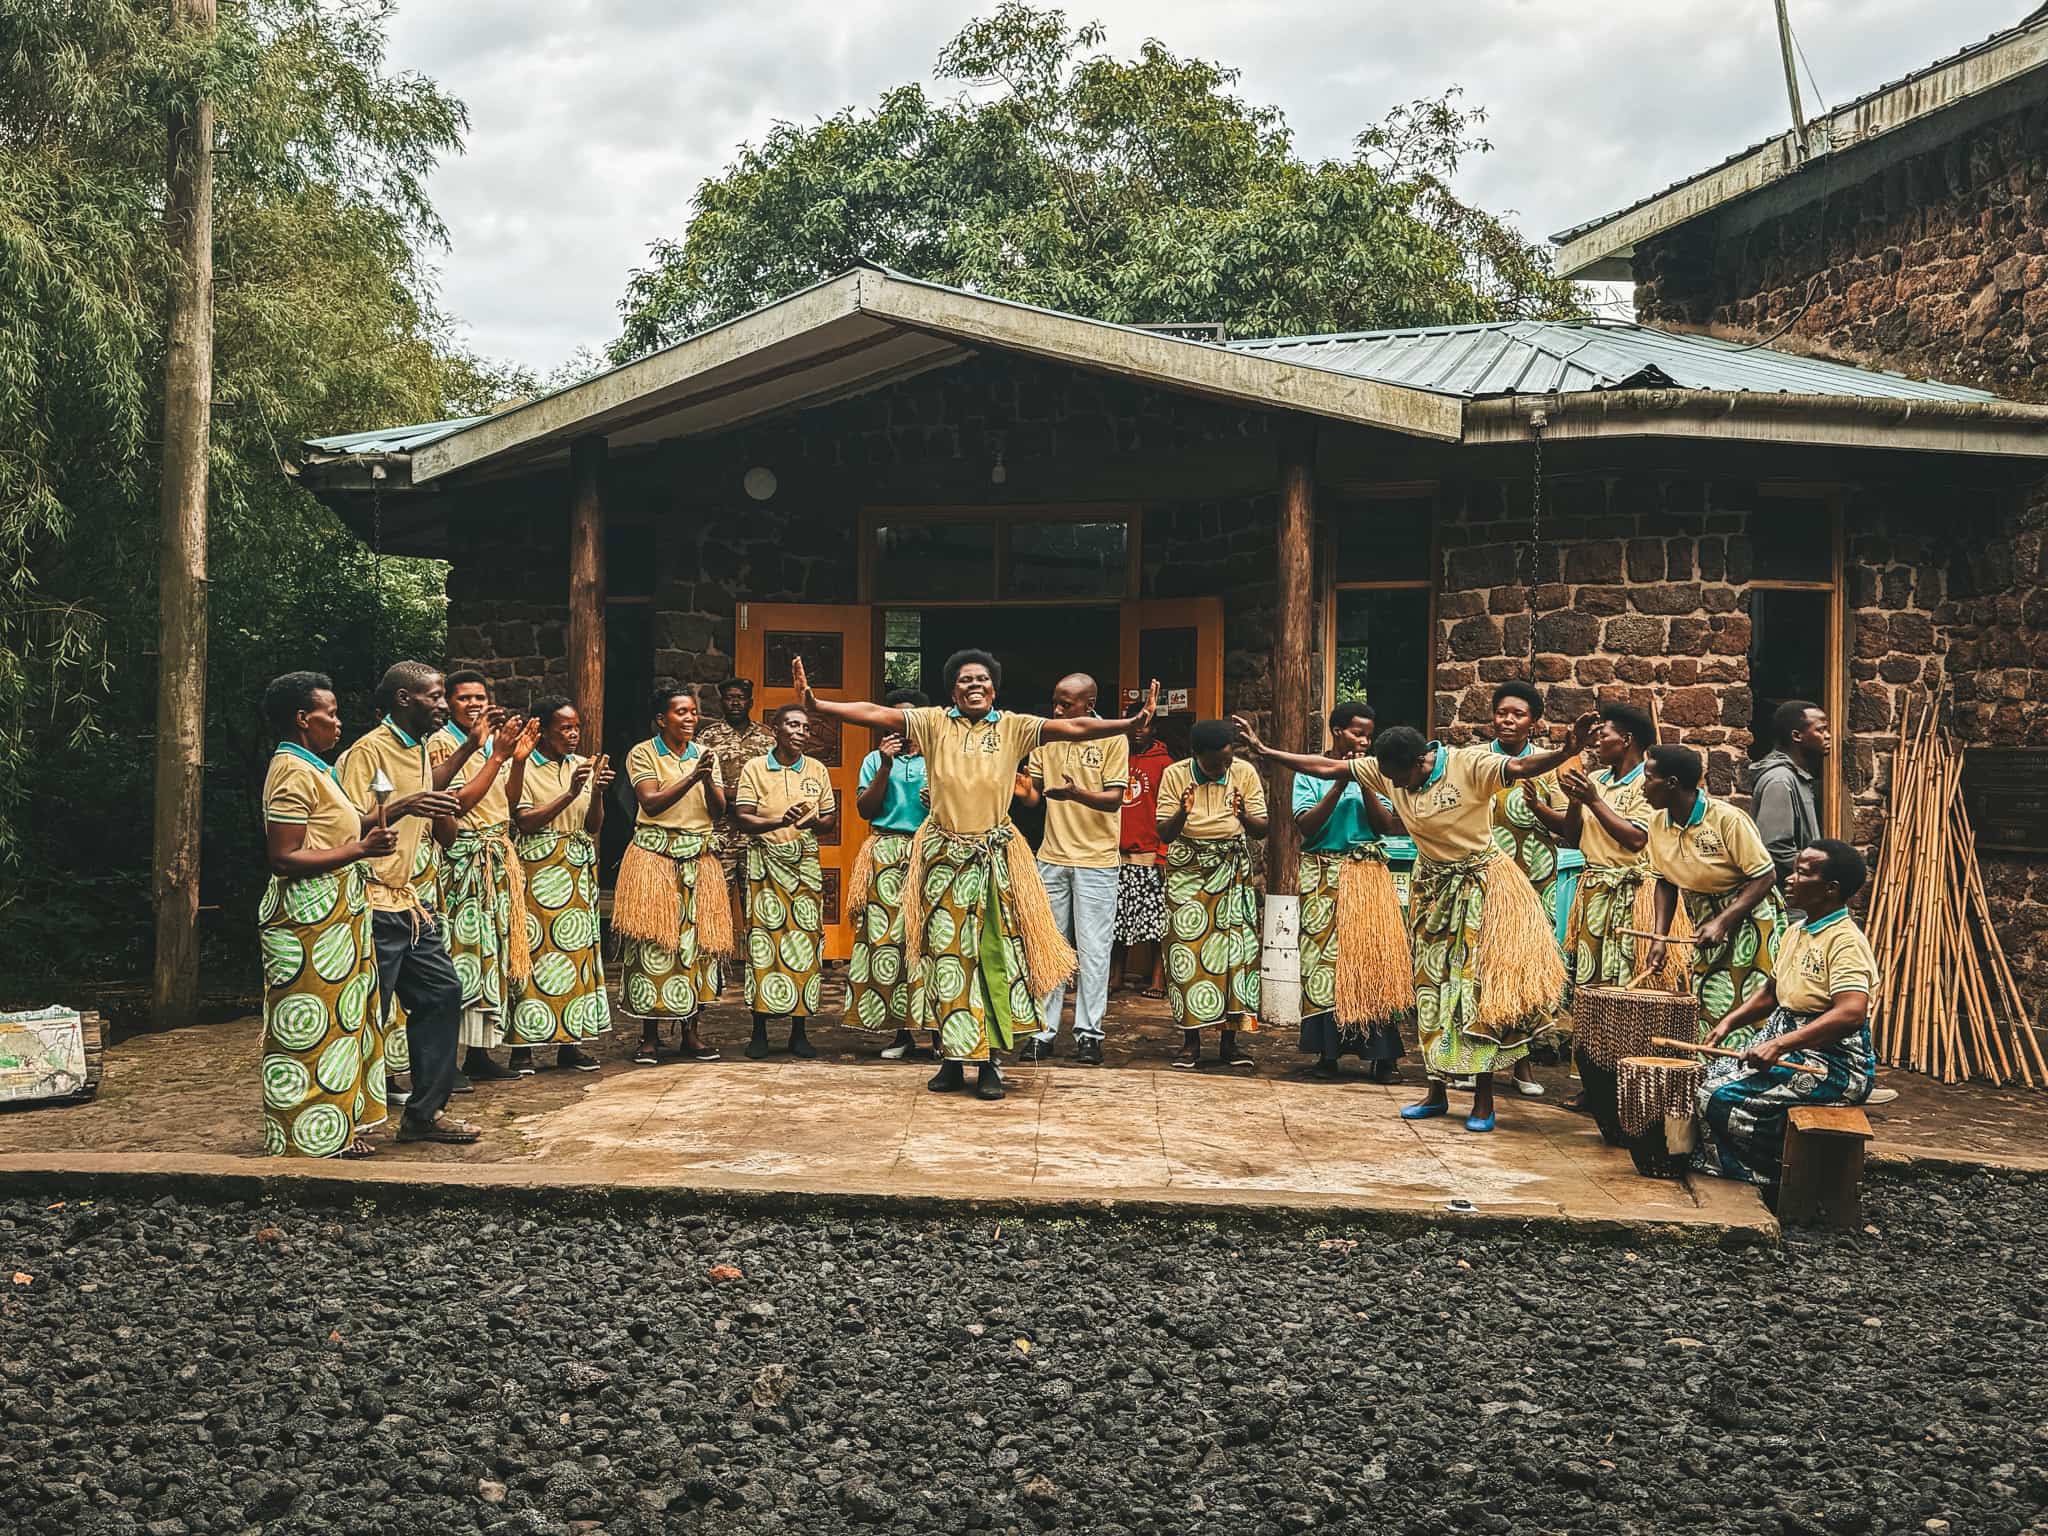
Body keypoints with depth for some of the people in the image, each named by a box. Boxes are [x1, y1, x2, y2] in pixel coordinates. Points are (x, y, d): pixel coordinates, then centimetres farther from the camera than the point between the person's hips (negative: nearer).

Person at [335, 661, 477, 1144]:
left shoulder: (420, 752, 16)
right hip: (374, 904, -9)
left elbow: (445, 832, 23)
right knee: (368, 1018, -5)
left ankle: (425, 1112, 19)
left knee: (441, 993, 10)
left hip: (409, 901, 9)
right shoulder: (368, 751, -11)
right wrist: (402, 807, -33)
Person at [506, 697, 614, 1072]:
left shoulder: (583, 766, 11)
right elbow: (525, 822, -13)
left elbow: (593, 827, 8)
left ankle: (569, 1040, 9)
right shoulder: (524, 767, -3)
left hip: (579, 869, 5)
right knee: (534, 949, -6)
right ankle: (523, 1044, 0)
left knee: (578, 949, 3)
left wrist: (597, 792, -9)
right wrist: (570, 794, -18)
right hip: (538, 869, -5)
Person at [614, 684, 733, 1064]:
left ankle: (692, 1034, 9)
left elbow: (719, 811, 5)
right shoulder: (642, 754, 1)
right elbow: (651, 803, -12)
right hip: (655, 857, -4)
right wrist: (691, 777, -20)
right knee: (653, 942, -5)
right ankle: (650, 1036, 2)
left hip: (700, 858, 4)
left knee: (698, 941, 2)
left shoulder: (704, 755, 13)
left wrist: (708, 780, -13)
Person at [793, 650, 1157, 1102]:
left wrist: (1132, 723, -23)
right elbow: (876, 714, -10)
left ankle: (989, 1063, 9)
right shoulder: (934, 724, 1)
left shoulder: (1014, 727, 1)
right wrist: (815, 704, -23)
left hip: (993, 859, 0)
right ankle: (952, 1060, 15)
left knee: (993, 957, 0)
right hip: (943, 857, 1)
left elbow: (1074, 727, -10)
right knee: (945, 955, 5)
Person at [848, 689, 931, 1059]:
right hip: (885, 856, 1)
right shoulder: (875, 760, 14)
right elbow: (865, 810, 4)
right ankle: (901, 1030, 2)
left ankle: (938, 1031, -2)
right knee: (885, 938, -5)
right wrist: (886, 767, -3)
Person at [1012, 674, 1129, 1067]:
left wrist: (1076, 793, -29)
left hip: (1096, 861, -4)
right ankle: (1043, 1031, 12)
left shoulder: (1112, 739, -4)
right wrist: (1016, 781, -15)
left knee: (1092, 950, 0)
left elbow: (1114, 799, -11)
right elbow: (1032, 795, 7)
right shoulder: (1046, 737, 8)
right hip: (1052, 858, 4)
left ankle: (1088, 1033, 6)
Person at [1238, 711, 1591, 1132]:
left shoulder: (1470, 764, -21)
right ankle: (1437, 1092, 19)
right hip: (1432, 887, 6)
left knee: (1477, 987, -4)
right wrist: (1266, 751, -4)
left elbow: (1520, 767, -34)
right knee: (1431, 987, 9)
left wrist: (1566, 752, -53)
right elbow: (1328, 767, -2)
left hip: (1477, 885, -6)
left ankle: (1483, 1101, 4)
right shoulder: (1385, 771, -6)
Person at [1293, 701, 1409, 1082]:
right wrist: (1340, 784, -12)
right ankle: (1327, 1051, 3)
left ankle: (1378, 1053, -3)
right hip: (1324, 875, -2)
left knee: (1374, 958, -5)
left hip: (1368, 875, 2)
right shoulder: (1311, 773, 4)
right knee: (1324, 959, -4)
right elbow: (1306, 825, -7)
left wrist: (1364, 783, -9)